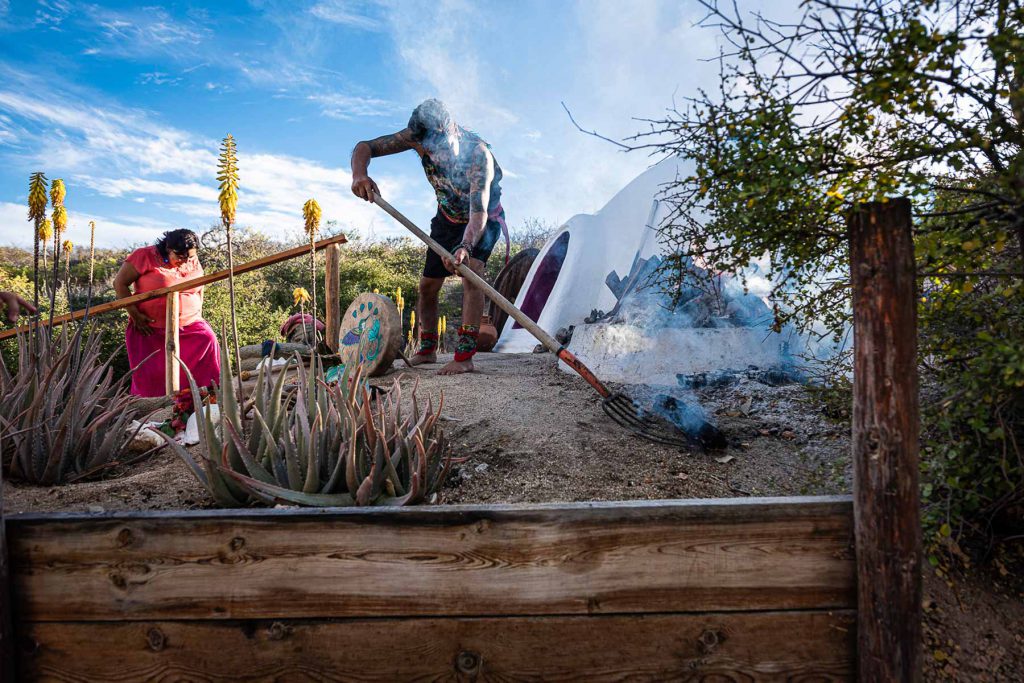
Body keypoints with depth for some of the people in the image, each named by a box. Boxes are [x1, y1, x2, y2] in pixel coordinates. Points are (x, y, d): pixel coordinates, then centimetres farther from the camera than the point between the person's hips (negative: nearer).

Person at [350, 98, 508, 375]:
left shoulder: (478, 152, -37)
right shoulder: (418, 136, -22)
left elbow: (479, 211, -46)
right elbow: (364, 147, -18)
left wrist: (465, 246, -64)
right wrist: (359, 172, -41)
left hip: (484, 220, -5)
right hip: (448, 218, 5)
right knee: (427, 286, 5)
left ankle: (464, 357, -30)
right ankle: (427, 350, 25)